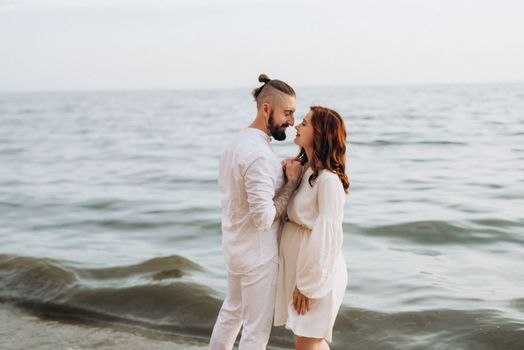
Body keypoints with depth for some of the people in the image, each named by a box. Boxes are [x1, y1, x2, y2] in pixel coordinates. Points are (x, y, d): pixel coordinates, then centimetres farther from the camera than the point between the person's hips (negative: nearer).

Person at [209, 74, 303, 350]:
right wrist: (292, 181, -18)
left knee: (232, 310, 27)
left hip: (234, 246, 10)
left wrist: (280, 176, 3)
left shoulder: (237, 143, 5)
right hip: (257, 254, -10)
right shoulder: (259, 154, -26)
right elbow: (265, 218, -28)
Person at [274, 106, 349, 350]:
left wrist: (308, 285, -18)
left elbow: (327, 236, -21)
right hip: (298, 265, 9)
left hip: (318, 272, -8)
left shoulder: (328, 179, -21)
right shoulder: (303, 168, 7)